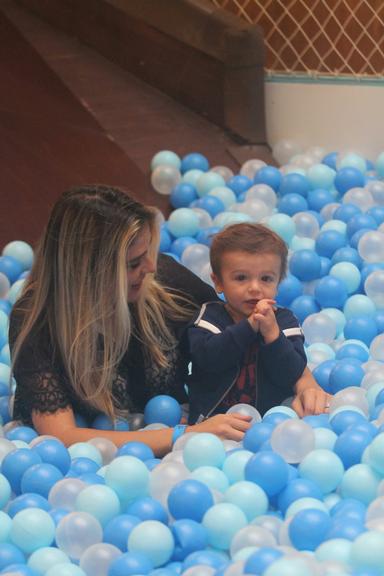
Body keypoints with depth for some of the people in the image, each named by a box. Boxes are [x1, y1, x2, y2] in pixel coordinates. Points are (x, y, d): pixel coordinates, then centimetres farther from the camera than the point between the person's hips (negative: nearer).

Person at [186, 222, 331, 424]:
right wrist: (249, 326, -18)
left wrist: (272, 333, -17)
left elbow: (291, 375, -6)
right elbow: (207, 359, -15)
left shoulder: (284, 321, 5)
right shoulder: (210, 315, 4)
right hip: (213, 419, -1)